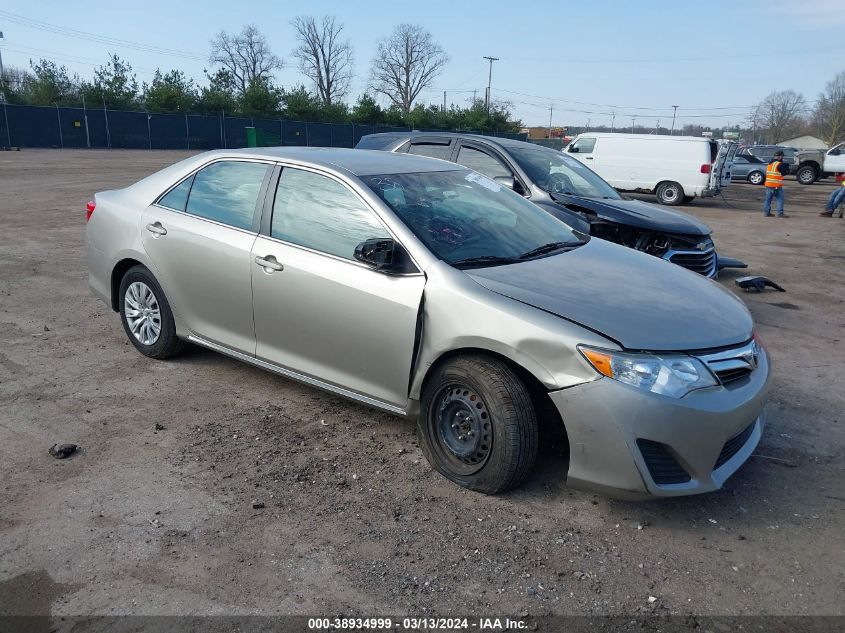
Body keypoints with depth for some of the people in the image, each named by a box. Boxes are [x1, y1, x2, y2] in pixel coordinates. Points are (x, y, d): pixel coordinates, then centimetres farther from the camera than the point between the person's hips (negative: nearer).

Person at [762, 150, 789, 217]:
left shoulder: (770, 164, 13)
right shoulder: (780, 165, -11)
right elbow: (785, 172, -6)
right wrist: (787, 167, 13)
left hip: (768, 184, 7)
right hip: (776, 186, -7)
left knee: (768, 199, 12)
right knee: (780, 199, -2)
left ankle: (766, 212, 13)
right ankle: (780, 213, -4)